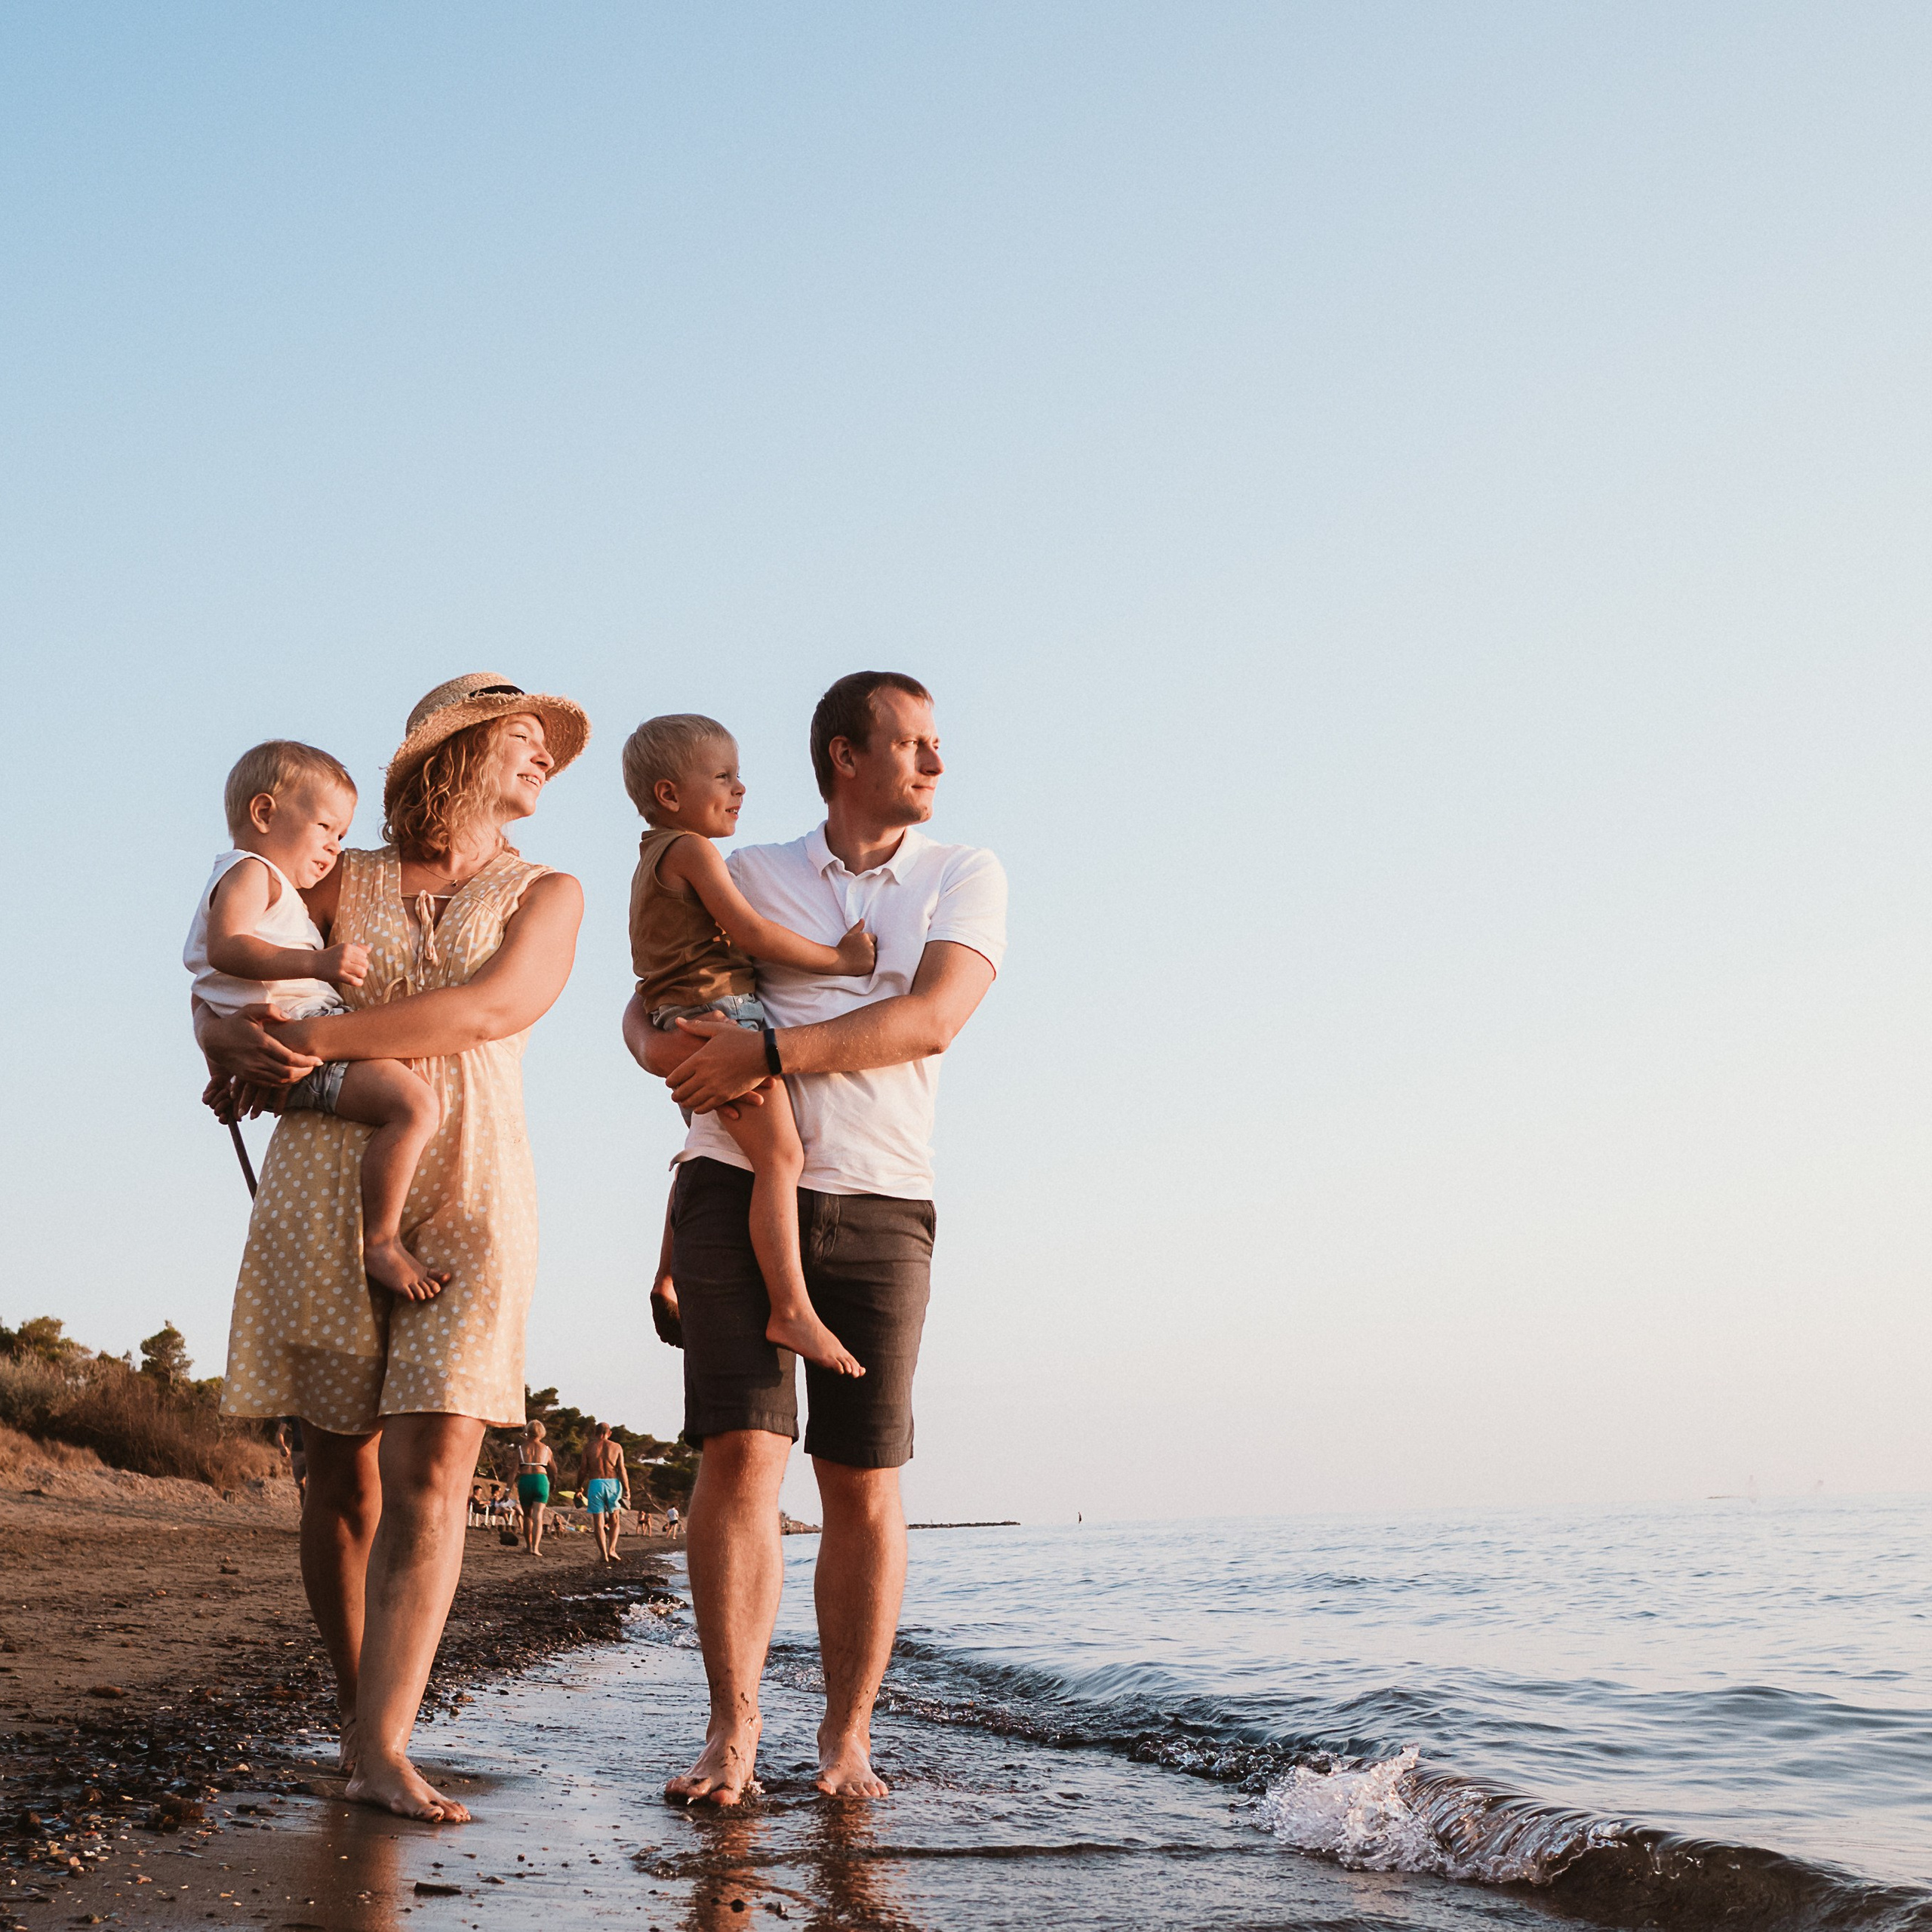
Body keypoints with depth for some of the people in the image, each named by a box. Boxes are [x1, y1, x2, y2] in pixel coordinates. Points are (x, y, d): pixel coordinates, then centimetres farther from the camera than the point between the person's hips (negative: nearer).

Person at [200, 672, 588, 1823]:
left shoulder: (547, 895, 11)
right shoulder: (342, 883, 14)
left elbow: (494, 1008, -7)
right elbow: (218, 997, 18)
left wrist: (315, 1038, -11)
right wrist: (241, 1046, -7)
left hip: (468, 1196, -1)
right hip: (324, 1188, 1)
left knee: (432, 1472, -13)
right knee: (344, 1477, 2)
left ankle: (386, 1751, -17)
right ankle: (357, 1711, 16)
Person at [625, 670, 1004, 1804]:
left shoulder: (965, 878, 8)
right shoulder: (748, 876, 13)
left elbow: (929, 1021, -8)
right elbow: (648, 1002, 15)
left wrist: (769, 1052, -17)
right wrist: (667, 1051, -10)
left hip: (880, 1208, 0)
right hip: (737, 1187, 0)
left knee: (864, 1486, 1)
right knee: (741, 1455, -10)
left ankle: (850, 1738, 11)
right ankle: (733, 1734, -3)